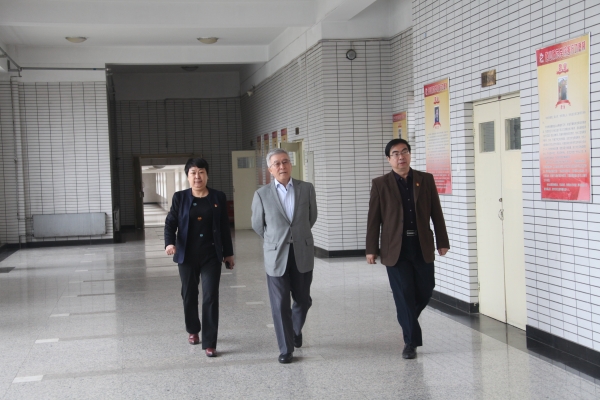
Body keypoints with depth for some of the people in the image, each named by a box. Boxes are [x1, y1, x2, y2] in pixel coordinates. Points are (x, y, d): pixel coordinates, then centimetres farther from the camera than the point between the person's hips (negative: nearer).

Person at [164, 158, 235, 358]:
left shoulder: (219, 198, 3)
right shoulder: (180, 198, 2)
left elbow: (225, 227, 7)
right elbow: (170, 223, -2)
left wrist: (229, 253, 8)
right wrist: (169, 243, -21)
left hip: (211, 255, -1)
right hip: (187, 255, 1)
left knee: (210, 297, -7)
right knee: (189, 295, 13)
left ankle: (209, 343, -3)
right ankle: (193, 330, 39)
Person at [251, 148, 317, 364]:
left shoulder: (307, 189, 1)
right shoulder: (262, 194, -3)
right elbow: (257, 225, 10)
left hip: (303, 254, 2)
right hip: (276, 256, -2)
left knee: (303, 300, 12)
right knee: (280, 305, 1)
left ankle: (296, 329, 43)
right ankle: (286, 348, 15)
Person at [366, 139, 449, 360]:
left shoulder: (426, 180, 5)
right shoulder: (380, 184, 1)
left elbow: (436, 213, 7)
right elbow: (373, 218, 0)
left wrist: (442, 241, 4)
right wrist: (371, 248, -2)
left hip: (422, 246, 2)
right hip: (395, 248, -2)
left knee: (425, 289, 7)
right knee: (404, 295, 0)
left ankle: (408, 319, 37)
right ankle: (411, 341, 11)